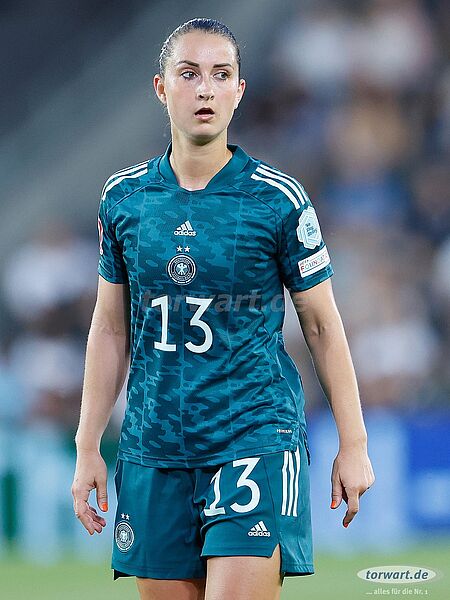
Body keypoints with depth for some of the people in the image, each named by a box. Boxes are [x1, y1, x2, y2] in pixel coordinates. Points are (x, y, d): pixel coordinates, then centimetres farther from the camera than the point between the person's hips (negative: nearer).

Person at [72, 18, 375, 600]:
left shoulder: (279, 199, -2)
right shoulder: (123, 196, 7)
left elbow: (322, 323, 4)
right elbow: (110, 327, 14)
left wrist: (353, 443, 2)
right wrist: (88, 447, 11)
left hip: (256, 437, -3)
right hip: (153, 445, 3)